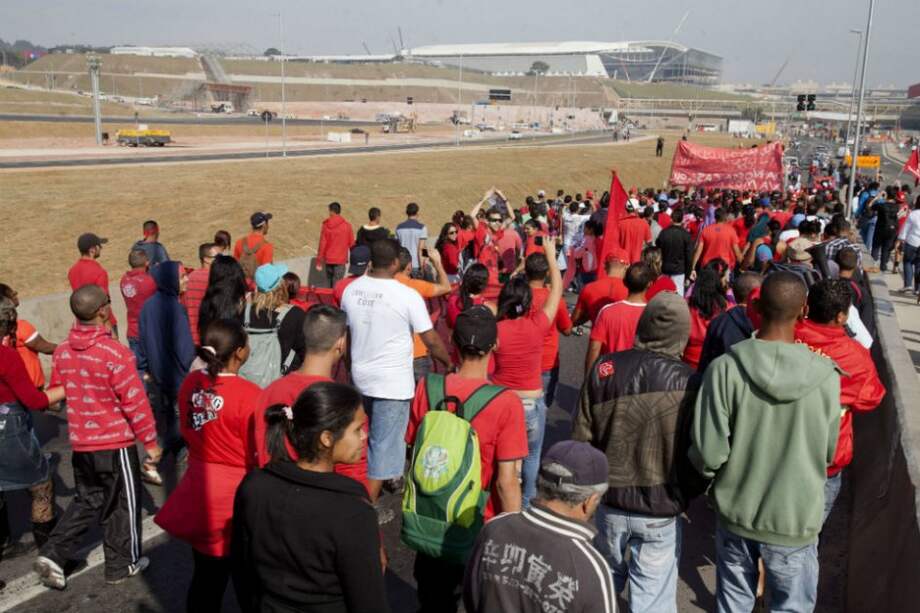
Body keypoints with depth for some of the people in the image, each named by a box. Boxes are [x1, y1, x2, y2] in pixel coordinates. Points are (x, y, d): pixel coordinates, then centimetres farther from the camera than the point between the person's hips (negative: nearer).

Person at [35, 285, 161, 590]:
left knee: (87, 500, 22)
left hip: (80, 442, 6)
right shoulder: (115, 353, -22)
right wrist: (151, 442, -8)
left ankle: (53, 553, 11)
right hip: (115, 442, -6)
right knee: (122, 504, 11)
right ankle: (122, 565, 24)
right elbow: (135, 403, -19)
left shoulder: (62, 351, -2)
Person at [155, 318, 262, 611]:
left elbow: (188, 433, 10)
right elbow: (258, 456, -14)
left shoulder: (190, 383, -5)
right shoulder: (248, 394, -23)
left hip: (200, 490, 6)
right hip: (235, 494, -6)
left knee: (205, 574, 19)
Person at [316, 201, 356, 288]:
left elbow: (322, 244, -4)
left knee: (328, 283, 18)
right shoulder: (347, 225, -7)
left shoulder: (326, 225, -5)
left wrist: (319, 262, 3)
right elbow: (352, 243, -2)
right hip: (340, 260, -2)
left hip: (328, 260, 2)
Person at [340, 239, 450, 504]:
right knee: (385, 444, 5)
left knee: (366, 436, 26)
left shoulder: (351, 289, -2)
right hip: (392, 382, -6)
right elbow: (432, 341, -13)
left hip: (359, 376, 6)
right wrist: (450, 363, 5)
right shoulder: (407, 295, -18)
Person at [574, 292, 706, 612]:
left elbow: (581, 438, -3)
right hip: (661, 512, -3)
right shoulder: (688, 383, -18)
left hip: (610, 500, 3)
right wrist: (685, 494, 8)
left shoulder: (604, 368, -10)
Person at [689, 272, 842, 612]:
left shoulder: (725, 368, -20)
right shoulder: (826, 377, -16)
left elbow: (708, 452, -17)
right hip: (795, 521, 0)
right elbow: (829, 454, -3)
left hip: (735, 514, 1)